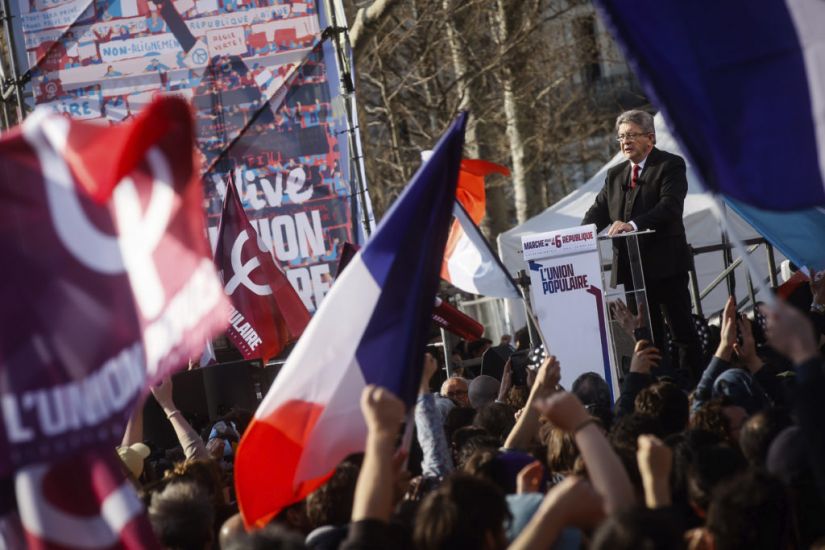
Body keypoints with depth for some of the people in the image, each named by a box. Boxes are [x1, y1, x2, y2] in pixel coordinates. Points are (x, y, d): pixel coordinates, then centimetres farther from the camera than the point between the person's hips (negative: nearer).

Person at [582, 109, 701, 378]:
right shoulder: (615, 174, 17)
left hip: (665, 264, -6)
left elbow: (670, 206, -18)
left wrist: (634, 224, -31)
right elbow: (599, 211, 10)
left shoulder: (671, 165, -3)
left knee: (683, 329, -1)